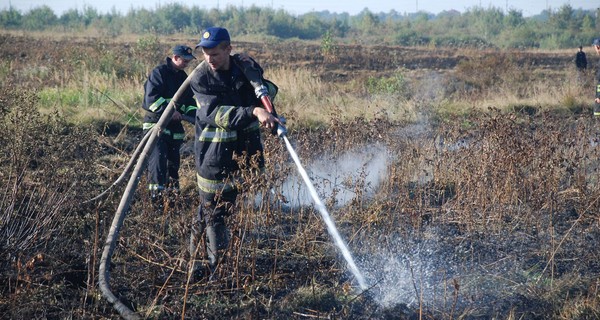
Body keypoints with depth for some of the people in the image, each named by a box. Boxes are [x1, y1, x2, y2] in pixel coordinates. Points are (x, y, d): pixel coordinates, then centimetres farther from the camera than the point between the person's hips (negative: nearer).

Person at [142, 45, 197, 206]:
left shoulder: (183, 77, 14)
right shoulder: (159, 72, -10)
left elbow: (189, 100, 16)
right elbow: (151, 98, -19)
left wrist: (194, 115, -3)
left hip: (175, 126, 7)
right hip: (156, 124, -7)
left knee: (173, 161, 13)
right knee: (158, 160, -15)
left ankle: (172, 191, 25)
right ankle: (156, 196, -15)